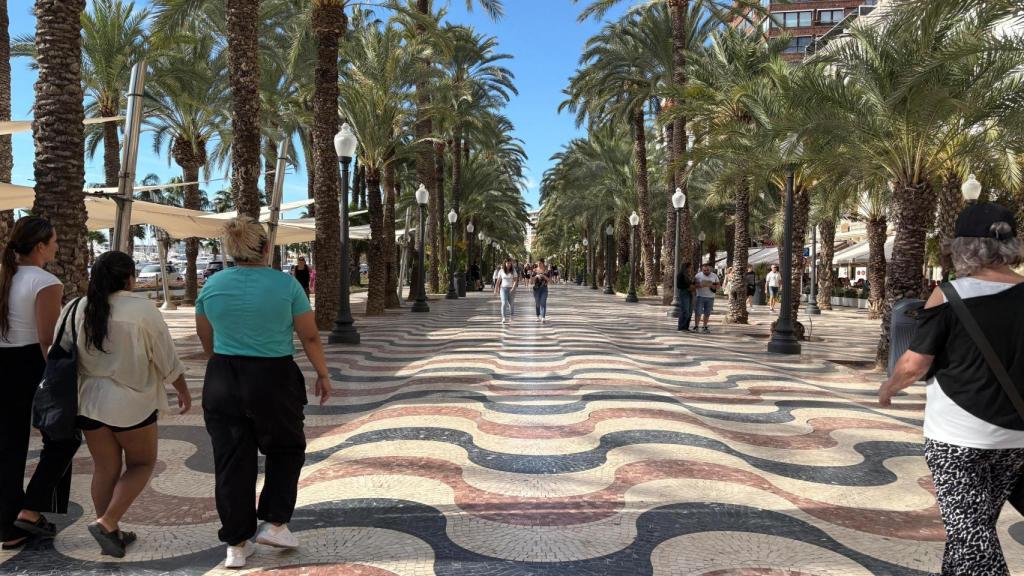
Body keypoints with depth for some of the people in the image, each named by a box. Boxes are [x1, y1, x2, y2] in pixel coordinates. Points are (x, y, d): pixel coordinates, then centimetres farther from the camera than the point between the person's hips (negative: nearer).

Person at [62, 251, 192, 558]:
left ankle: (110, 532, 22)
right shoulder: (142, 309, -13)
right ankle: (107, 523, 0)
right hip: (131, 402, -5)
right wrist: (183, 391, 7)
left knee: (105, 468, 15)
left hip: (89, 402, 5)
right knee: (141, 464, 12)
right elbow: (168, 359, -7)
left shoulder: (76, 309, 0)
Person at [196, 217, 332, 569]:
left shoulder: (211, 286, 2)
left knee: (232, 462, 10)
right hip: (274, 379, -3)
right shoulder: (286, 285, -9)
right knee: (286, 449, 20)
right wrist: (322, 374, 8)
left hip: (222, 382, 3)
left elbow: (206, 340, 12)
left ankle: (237, 544, 18)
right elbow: (309, 336, -5)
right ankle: (275, 523, 15)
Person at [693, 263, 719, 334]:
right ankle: (695, 327, -2)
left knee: (707, 313, 5)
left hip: (710, 297, 2)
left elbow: (717, 286, 9)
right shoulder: (698, 275, 2)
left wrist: (712, 286, -13)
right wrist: (700, 285, -19)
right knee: (698, 312, -7)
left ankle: (705, 327, 14)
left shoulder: (714, 276, 8)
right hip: (700, 296, -2)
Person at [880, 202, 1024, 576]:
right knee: (977, 523, 21)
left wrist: (888, 388, 7)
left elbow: (914, 365, -12)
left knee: (969, 528, 1)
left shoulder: (950, 294, -12)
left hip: (958, 432, -5)